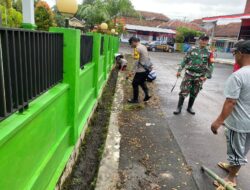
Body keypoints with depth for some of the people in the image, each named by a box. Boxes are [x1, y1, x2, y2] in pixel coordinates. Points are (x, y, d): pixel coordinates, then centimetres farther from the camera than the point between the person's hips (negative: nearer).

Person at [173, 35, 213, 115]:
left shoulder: (209, 53, 2)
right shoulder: (192, 49, 0)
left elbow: (209, 66, 2)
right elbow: (185, 60, 2)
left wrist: (205, 76, -9)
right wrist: (179, 70, -3)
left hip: (199, 76, 1)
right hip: (189, 74, -1)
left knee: (194, 93, 10)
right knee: (184, 91, -4)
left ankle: (190, 107, 26)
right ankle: (179, 108, 6)